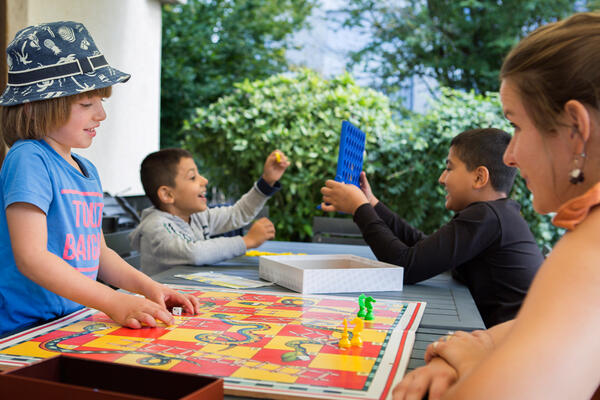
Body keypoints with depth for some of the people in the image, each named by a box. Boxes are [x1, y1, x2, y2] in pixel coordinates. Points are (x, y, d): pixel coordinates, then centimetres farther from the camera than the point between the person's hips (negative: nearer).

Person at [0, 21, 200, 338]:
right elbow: (31, 257, -20)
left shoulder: (87, 170, 14)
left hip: (76, 321, 7)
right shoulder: (28, 160, -12)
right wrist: (114, 303, -23)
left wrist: (148, 287, 5)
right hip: (26, 330, -7)